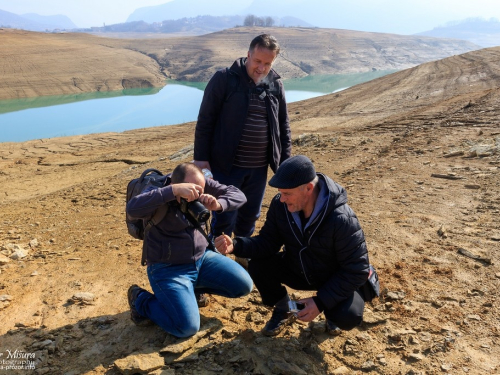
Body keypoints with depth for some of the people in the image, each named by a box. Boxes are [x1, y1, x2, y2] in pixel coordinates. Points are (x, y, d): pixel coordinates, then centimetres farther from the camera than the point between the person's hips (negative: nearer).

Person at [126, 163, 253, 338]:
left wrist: (218, 204, -29)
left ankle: (193, 286, 23)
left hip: (202, 258, 7)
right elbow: (132, 209, -44)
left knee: (244, 285, 3)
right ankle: (140, 299, 9)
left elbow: (238, 195, -7)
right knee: (187, 328, -17)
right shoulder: (158, 194, -22)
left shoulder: (202, 184, -8)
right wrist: (173, 191, -48)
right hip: (168, 268, -6)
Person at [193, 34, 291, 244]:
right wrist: (200, 156, -9)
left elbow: (283, 126, 11)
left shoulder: (276, 85, 4)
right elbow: (205, 120, -7)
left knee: (250, 216, 17)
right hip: (227, 165, -4)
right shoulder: (224, 79, -9)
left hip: (259, 167, 5)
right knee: (224, 217, 1)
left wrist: (285, 161, 8)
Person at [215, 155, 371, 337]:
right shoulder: (280, 205, -20)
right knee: (258, 265, -19)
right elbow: (268, 242, -11)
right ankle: (283, 309, 10)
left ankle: (331, 311, 11)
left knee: (348, 316, -30)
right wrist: (236, 245, -31)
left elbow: (356, 270, -26)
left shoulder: (341, 220, -34)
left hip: (336, 279, -4)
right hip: (297, 269, 4)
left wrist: (321, 301, -30)